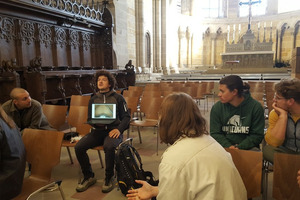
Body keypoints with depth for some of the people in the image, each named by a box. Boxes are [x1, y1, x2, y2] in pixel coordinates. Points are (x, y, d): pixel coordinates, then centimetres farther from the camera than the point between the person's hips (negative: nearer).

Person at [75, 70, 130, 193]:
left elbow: (126, 116, 4)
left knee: (109, 147, -36)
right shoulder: (93, 99, 17)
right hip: (98, 130, 4)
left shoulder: (118, 98, 7)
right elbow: (89, 119, 19)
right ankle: (88, 177, 3)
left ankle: (109, 178, -9)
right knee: (79, 147, -19)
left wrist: (119, 129, -14)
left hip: (113, 130, -4)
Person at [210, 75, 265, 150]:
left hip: (247, 147, -1)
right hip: (224, 147, 1)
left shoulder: (256, 107, -4)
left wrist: (239, 147, -15)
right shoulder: (216, 107, 0)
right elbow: (215, 133, 1)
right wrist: (228, 146, -16)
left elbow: (257, 135, -2)